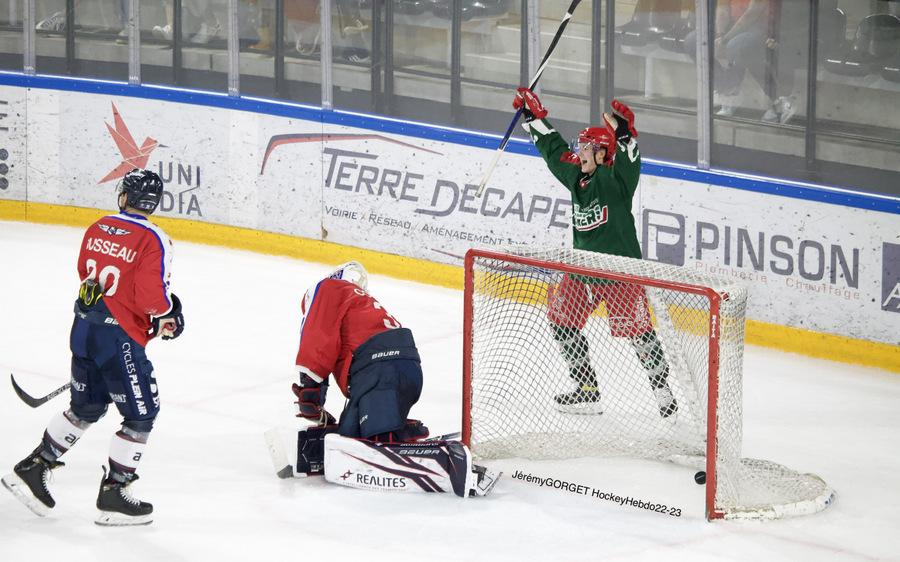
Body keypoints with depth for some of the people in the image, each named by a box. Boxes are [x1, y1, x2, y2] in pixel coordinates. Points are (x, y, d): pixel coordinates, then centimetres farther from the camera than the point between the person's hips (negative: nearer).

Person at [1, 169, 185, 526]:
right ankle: (113, 496, 7)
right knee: (141, 414, 6)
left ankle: (32, 469, 26)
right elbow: (152, 295, -21)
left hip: (85, 327, 7)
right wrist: (168, 316, 0)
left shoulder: (98, 229, 4)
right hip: (119, 337, -7)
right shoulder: (153, 241, -16)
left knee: (85, 407, 23)